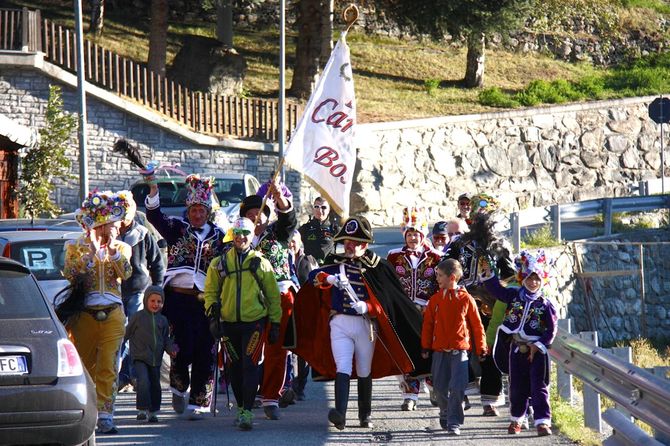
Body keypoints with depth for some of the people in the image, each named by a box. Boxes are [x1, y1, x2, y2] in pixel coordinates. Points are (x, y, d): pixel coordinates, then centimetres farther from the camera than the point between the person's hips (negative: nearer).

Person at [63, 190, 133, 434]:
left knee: (108, 366, -9)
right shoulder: (76, 247, 6)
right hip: (84, 315, -1)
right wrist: (92, 250, -12)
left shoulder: (121, 248, 11)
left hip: (113, 315, 1)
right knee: (84, 366, 2)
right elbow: (70, 275, -9)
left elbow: (126, 273, -6)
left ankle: (105, 416, -13)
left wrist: (112, 248, -13)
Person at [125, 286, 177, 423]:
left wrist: (171, 348, 1)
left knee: (155, 385, 9)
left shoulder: (162, 320, 11)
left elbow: (165, 338, 18)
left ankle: (153, 412, 21)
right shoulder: (137, 317, -1)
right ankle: (142, 410, -16)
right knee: (143, 381, -22)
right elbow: (127, 333, 5)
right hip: (140, 358, -5)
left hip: (156, 359, 5)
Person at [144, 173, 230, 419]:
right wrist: (153, 192, -20)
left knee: (204, 353, -2)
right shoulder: (177, 228, 10)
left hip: (205, 300, 1)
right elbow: (155, 217, -5)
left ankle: (198, 401, 4)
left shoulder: (219, 236, 14)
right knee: (182, 349, -6)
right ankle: (179, 387, 20)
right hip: (177, 296, -1)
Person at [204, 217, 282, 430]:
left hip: (254, 322, -3)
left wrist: (275, 324, 6)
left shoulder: (261, 263, 3)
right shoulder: (220, 264, 6)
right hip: (229, 323, 3)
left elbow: (273, 295, 9)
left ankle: (247, 412, -14)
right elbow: (210, 291, 12)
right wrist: (212, 314, -4)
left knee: (250, 365, -12)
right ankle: (241, 407, 26)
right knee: (235, 367, 11)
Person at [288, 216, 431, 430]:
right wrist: (329, 278, -26)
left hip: (365, 324, 0)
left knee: (364, 372, 11)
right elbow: (314, 276, -6)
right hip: (339, 322, 0)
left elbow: (386, 300, -4)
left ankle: (366, 415, 23)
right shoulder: (335, 262, 7)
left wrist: (367, 307, -21)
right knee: (342, 369, -14)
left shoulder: (376, 266, 1)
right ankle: (340, 414, -26)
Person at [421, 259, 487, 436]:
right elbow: (428, 324, 11)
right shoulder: (435, 299, 6)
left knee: (457, 388, -11)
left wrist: (481, 349, 3)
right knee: (440, 387, 9)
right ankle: (445, 416, 29)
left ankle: (454, 423, -7)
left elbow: (477, 325, 2)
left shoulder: (466, 299, -2)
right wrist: (426, 347, 8)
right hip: (439, 351, 3)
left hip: (459, 351, -3)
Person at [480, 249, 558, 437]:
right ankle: (516, 419, 28)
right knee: (516, 388, 12)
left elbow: (551, 330, -7)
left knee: (539, 388, -5)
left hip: (537, 351, -3)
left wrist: (538, 346, -14)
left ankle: (543, 422, -5)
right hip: (516, 349, 3)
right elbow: (497, 290, 4)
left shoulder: (545, 304, -7)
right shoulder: (514, 295, 3)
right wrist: (488, 274, -9)